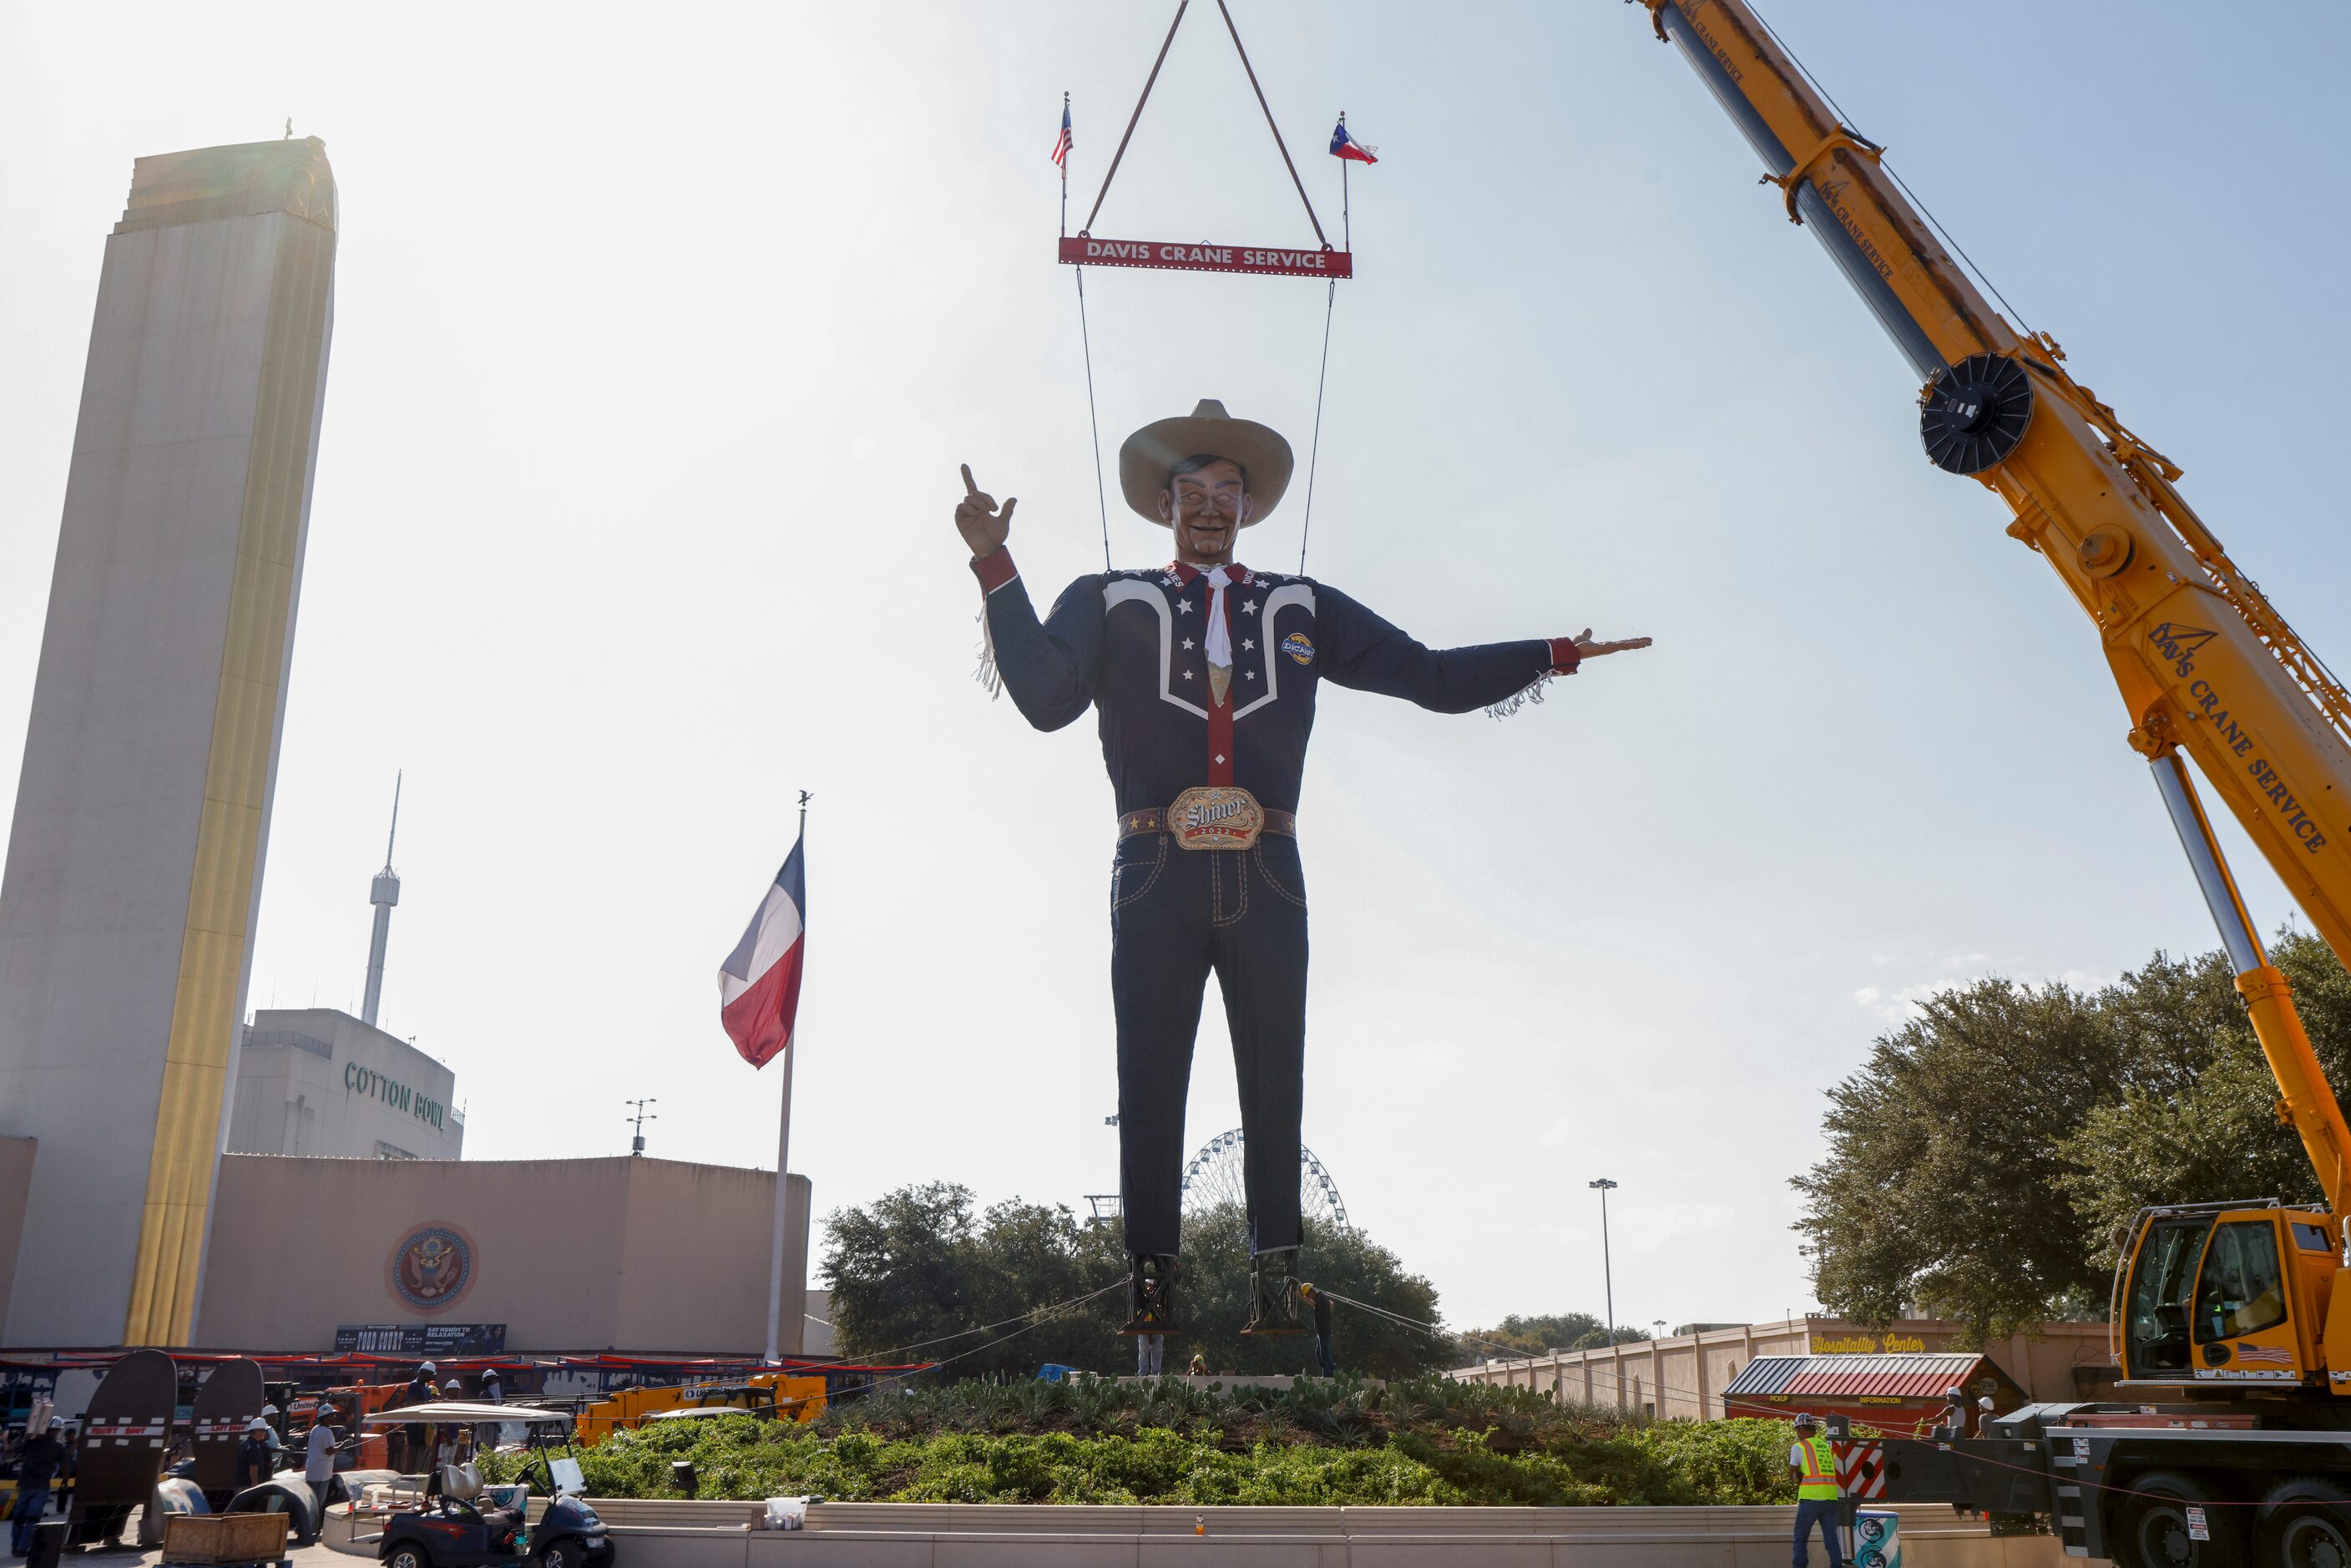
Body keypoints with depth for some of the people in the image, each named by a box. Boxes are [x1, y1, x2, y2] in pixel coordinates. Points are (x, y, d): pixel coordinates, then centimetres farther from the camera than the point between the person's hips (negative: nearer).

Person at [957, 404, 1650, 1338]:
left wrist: (1554, 655, 13)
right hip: (1157, 876, -1)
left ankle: (1275, 1283, 6)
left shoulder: (1302, 609, 19)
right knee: (1151, 1081, -1)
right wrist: (996, 569, -9)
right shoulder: (1108, 602, 14)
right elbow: (1044, 697, -3)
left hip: (1266, 880, 2)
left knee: (1274, 1080, 1)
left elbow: (1432, 676, 18)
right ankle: (1149, 1286, 3)